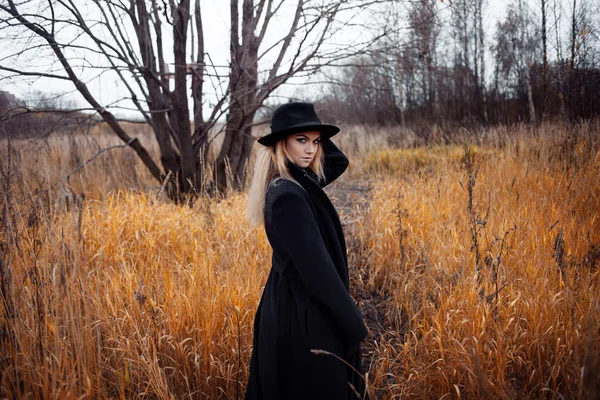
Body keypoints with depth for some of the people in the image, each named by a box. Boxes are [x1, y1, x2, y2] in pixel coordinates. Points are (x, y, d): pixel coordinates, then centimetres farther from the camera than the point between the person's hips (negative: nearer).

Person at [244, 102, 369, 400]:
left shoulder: (300, 182, 5)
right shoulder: (287, 196, -23)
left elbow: (339, 161, 21)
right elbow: (315, 265, -25)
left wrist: (314, 132, 5)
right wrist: (354, 325, -19)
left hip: (291, 305, 10)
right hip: (304, 313, -10)